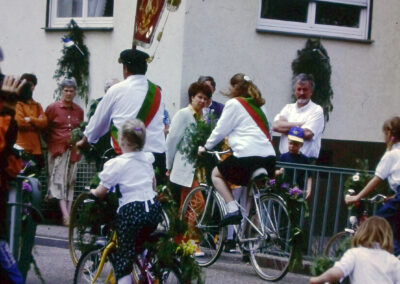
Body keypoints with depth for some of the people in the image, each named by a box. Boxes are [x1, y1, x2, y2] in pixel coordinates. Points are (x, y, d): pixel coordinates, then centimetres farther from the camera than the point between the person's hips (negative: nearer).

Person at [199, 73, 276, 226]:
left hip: (248, 157, -7)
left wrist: (206, 147, 19)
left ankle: (233, 210, -2)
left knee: (216, 174, 15)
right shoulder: (258, 105, 22)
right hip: (269, 158, 7)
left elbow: (220, 130, 4)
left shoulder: (234, 103, 3)